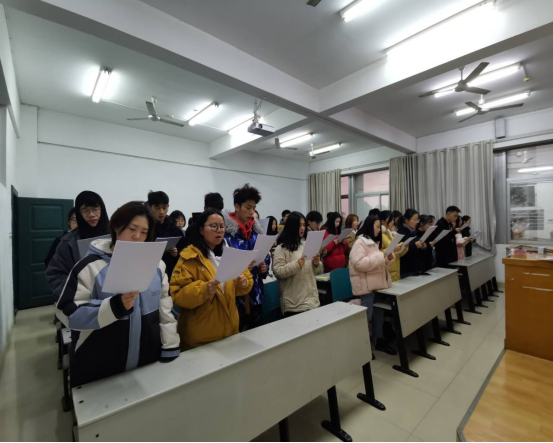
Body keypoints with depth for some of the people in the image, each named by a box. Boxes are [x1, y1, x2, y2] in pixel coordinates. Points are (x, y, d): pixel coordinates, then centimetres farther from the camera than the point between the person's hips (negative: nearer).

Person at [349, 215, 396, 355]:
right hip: (367, 284, -8)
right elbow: (359, 264, -24)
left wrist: (389, 258, 2)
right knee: (366, 315, -2)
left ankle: (379, 340, 27)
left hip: (377, 282, 9)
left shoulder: (374, 242, 15)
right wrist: (381, 256, -21)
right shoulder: (360, 242, -13)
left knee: (379, 312, 14)